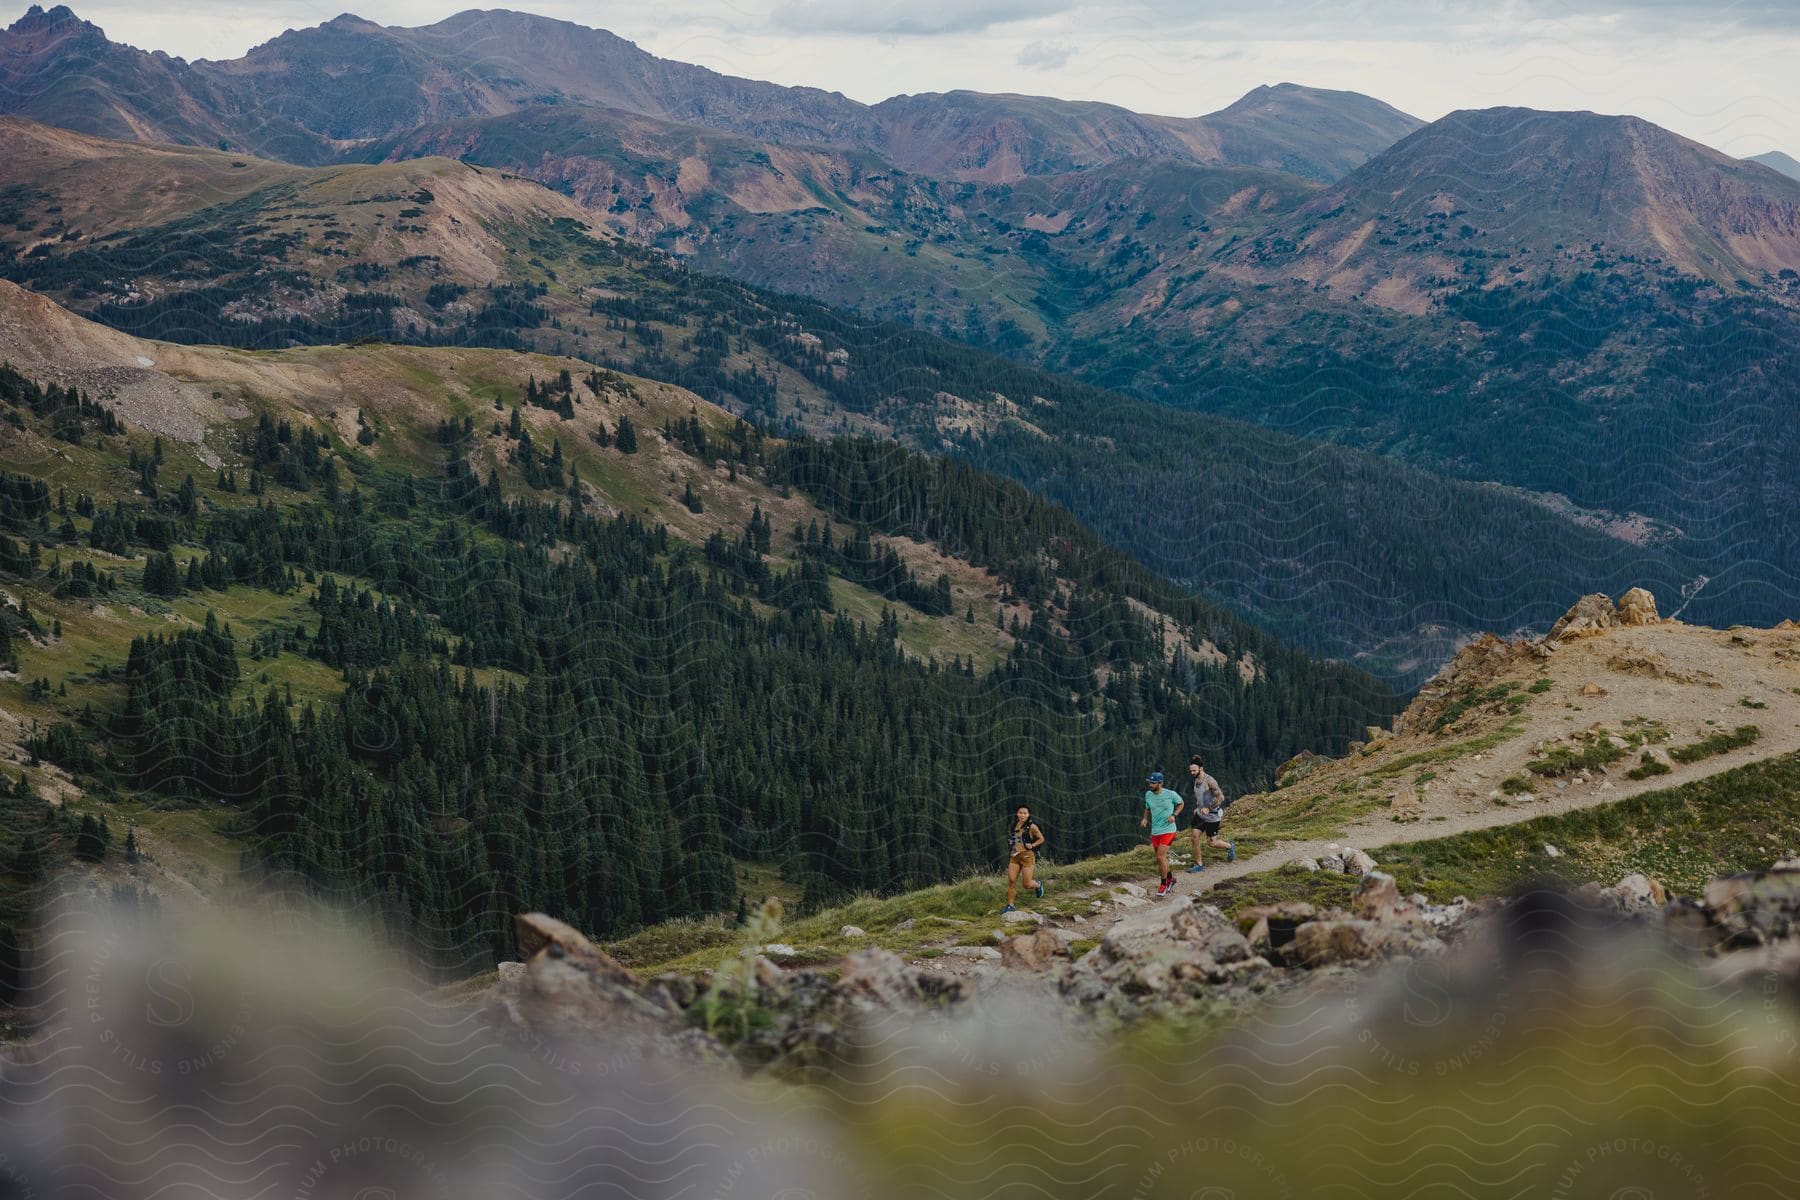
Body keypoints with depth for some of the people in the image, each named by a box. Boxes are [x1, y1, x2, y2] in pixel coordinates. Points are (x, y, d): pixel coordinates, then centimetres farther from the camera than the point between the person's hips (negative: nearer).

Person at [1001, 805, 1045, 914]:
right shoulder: (1016, 824, 9)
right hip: (1015, 856, 5)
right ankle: (1010, 905, -2)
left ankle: (1038, 884, 32)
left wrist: (1032, 845, -13)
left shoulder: (1031, 826, -7)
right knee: (1011, 880, -9)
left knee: (1027, 884, -3)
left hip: (1027, 855, -5)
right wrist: (1010, 841, 10)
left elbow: (1041, 839, 2)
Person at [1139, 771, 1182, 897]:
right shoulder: (1148, 795, 0)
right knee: (1161, 858, 14)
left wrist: (1174, 815, -9)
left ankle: (1163, 884, 2)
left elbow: (1180, 804, 6)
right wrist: (1145, 819, -2)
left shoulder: (1170, 794, -12)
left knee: (1160, 857, -13)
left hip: (1167, 830, -5)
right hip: (1155, 831, 5)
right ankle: (1170, 878, 37)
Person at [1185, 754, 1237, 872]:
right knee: (1195, 836, -4)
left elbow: (1221, 797, -26)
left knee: (1211, 842, 2)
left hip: (1212, 816, -7)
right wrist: (1197, 808, 12)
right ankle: (1198, 864, 6)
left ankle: (1230, 846, 31)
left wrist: (1208, 809, -25)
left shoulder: (1209, 781, -22)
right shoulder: (1196, 780, 4)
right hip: (1200, 814, 7)